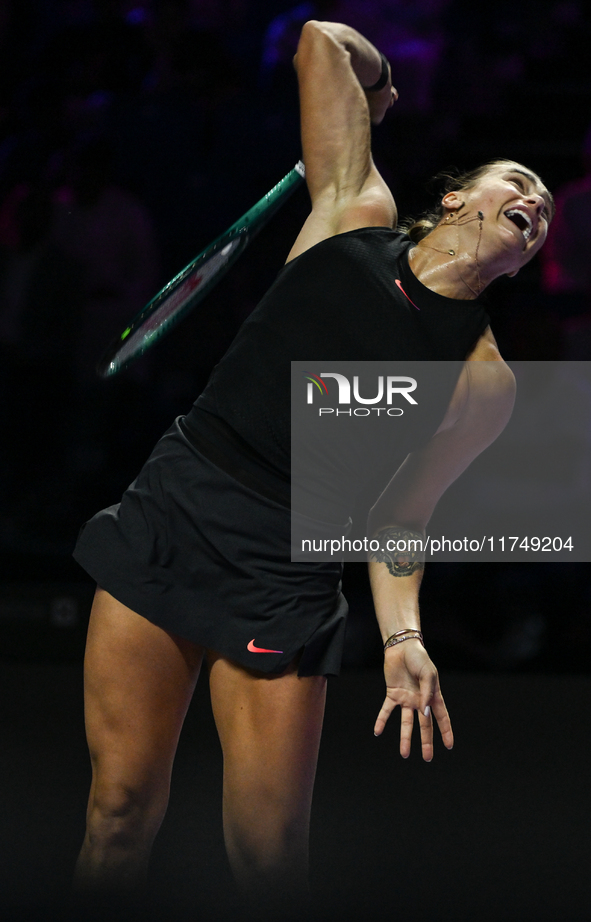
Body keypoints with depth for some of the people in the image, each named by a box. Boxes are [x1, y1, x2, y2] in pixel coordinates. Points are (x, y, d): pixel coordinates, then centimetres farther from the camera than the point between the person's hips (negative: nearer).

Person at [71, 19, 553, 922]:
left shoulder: (485, 382, 1)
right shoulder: (357, 214, 3)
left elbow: (398, 511, 2)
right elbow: (322, 42, 7)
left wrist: (403, 635, -12)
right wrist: (376, 87, 26)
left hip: (283, 576, -1)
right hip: (167, 512, 1)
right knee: (120, 812, 2)